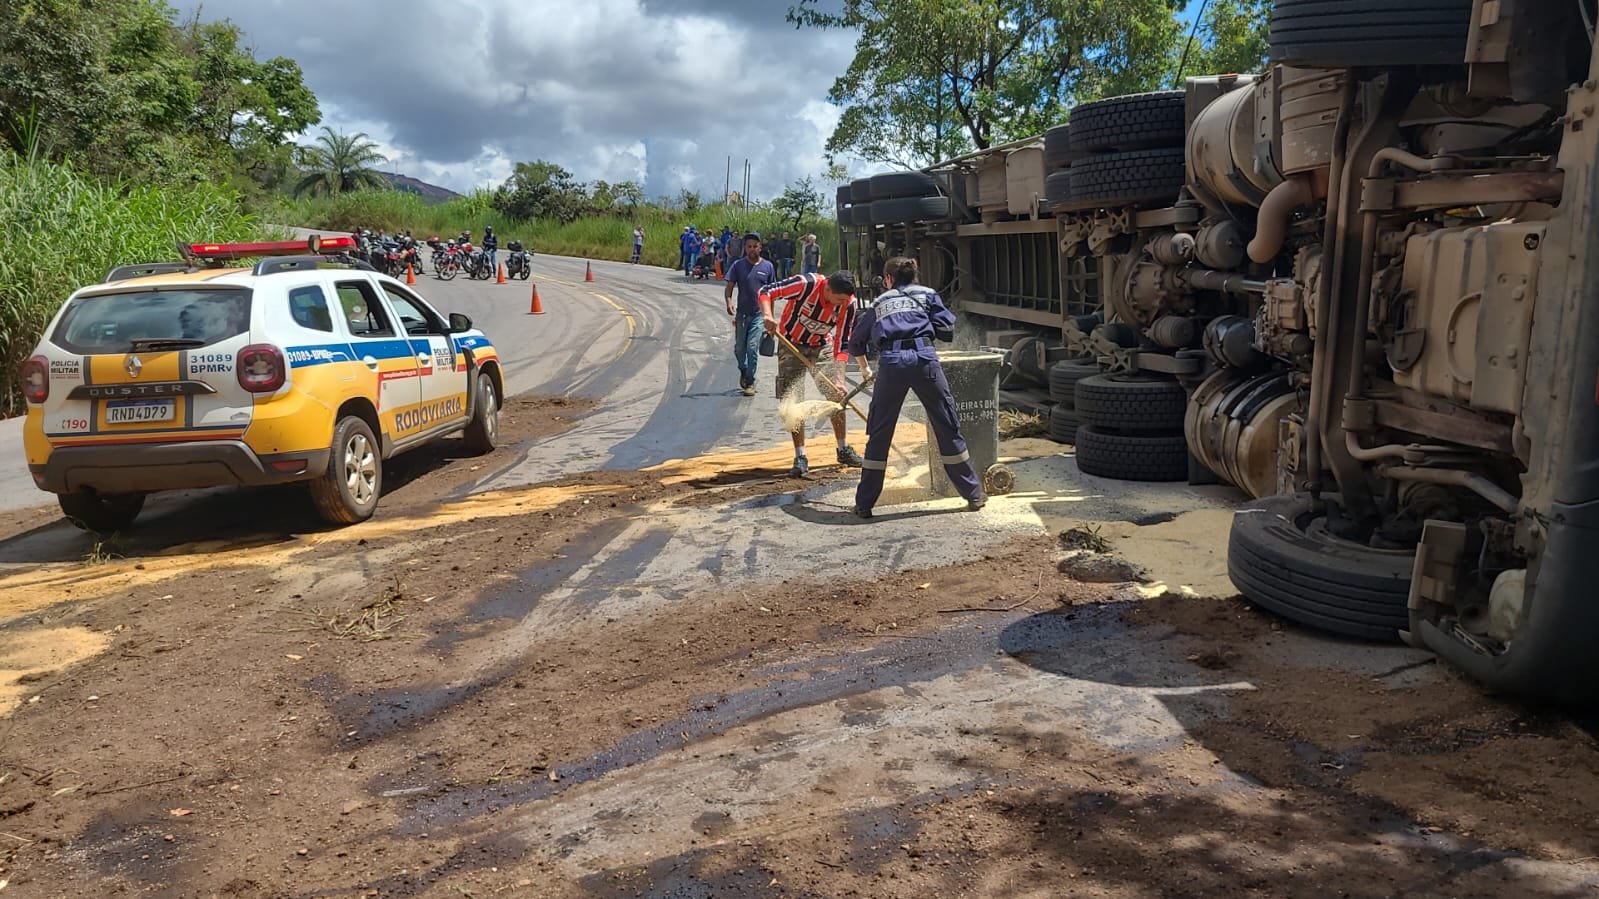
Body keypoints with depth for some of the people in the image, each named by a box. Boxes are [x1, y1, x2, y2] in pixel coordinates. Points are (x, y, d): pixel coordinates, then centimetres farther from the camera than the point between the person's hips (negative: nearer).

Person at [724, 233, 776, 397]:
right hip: (742, 313, 2)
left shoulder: (767, 266, 2)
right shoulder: (738, 265, 1)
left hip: (759, 314, -1)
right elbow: (729, 287, 1)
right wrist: (728, 302, -19)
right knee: (739, 348, 9)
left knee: (753, 347, -9)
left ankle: (750, 381, 1)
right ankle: (743, 371, 37)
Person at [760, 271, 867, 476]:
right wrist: (768, 316, -40)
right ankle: (800, 457, 3)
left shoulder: (847, 302, -18)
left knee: (837, 395, -1)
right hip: (791, 345, -3)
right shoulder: (806, 284, -29)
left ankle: (844, 450, 17)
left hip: (821, 346, 3)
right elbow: (766, 292, -22)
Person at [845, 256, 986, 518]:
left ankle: (864, 503, 13)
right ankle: (973, 494, 16)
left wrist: (877, 345, 48)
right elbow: (948, 331, 10)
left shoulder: (878, 303, 25)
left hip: (890, 364, 1)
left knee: (879, 433, 11)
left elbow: (855, 346, 28)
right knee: (948, 428, 9)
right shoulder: (927, 294, 21)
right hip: (924, 359, -1)